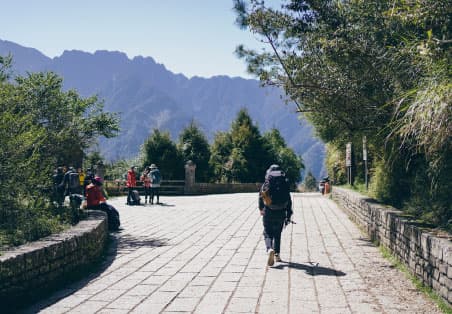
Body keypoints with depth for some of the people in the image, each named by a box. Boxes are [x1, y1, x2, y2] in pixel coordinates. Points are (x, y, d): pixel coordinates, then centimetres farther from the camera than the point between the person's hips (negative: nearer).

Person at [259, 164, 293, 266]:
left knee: (267, 233, 6)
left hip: (268, 213, -2)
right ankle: (277, 255, 19)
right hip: (281, 214, 2)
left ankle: (270, 249, -21)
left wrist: (261, 209, 25)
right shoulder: (285, 184, 1)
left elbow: (261, 197, 7)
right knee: (277, 234, 18)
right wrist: (288, 215, 7)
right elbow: (289, 201, 1)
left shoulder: (266, 185, -2)